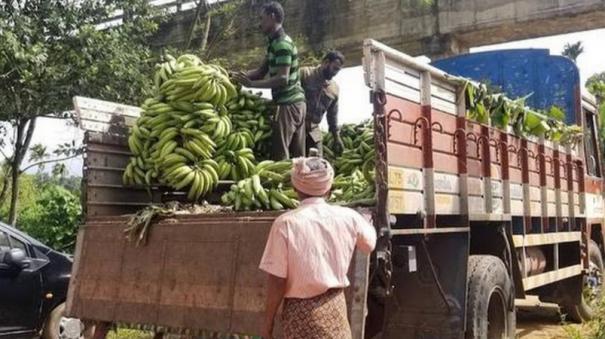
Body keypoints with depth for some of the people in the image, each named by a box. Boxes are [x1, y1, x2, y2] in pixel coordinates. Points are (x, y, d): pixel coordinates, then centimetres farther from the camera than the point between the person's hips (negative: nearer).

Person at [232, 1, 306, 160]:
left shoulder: (282, 44, -16)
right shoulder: (275, 43, 15)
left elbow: (283, 79, -23)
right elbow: (262, 71, 14)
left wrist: (251, 84, -23)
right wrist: (239, 76, 1)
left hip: (288, 104, -10)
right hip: (297, 102, 10)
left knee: (281, 154, -7)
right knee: (298, 154, 11)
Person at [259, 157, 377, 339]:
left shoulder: (286, 223, -16)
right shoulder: (348, 217, -6)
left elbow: (277, 281, -14)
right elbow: (370, 243, 15)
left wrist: (268, 321, -3)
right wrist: (363, 221, 35)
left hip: (301, 310, -3)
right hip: (335, 305, 3)